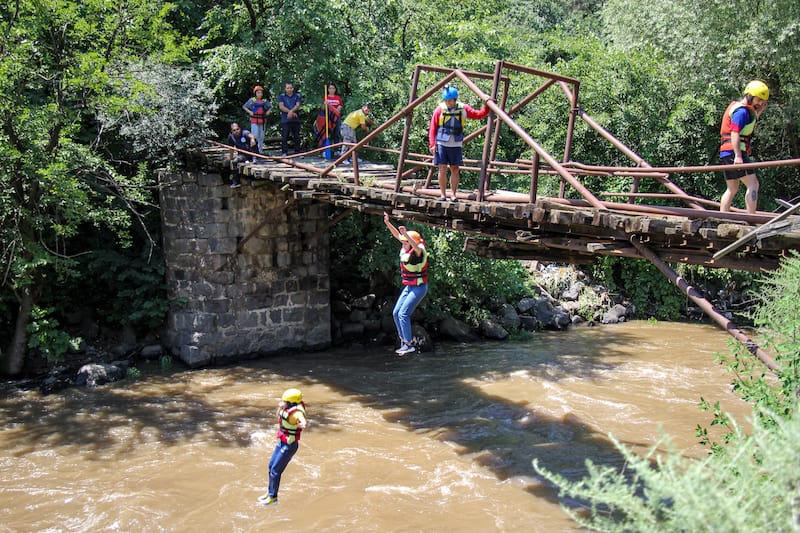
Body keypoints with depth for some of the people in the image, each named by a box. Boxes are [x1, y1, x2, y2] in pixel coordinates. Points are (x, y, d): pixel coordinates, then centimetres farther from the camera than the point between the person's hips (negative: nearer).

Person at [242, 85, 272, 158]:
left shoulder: (265, 101, 7)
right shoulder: (252, 100, -1)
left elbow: (270, 106, 23)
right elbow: (244, 106, 6)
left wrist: (269, 111, 5)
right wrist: (249, 112, -6)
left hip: (263, 120, 4)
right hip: (254, 120, -4)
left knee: (261, 136, 12)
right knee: (255, 136, -10)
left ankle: (260, 150, 24)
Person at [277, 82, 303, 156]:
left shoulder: (297, 96, 10)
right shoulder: (282, 96, 9)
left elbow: (298, 105, -3)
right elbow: (281, 106, -3)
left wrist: (291, 111, -19)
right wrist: (291, 112, -11)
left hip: (296, 120, 1)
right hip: (285, 120, -1)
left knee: (296, 137, 4)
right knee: (284, 137, -5)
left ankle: (297, 152, 10)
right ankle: (284, 152, -2)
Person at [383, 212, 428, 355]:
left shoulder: (419, 251, -20)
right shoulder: (406, 248, 2)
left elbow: (416, 246, -44)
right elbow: (397, 235, 10)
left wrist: (405, 233, -58)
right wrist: (387, 222, 1)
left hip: (419, 288, -9)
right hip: (409, 287, 9)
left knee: (403, 314, -15)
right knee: (396, 313, 7)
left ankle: (409, 344, -10)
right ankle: (404, 341, 14)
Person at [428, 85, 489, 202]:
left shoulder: (463, 109, 4)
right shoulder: (440, 109, -1)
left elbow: (479, 115, 9)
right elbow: (432, 128, 0)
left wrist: (486, 107, -7)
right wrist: (432, 144, -6)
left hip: (456, 145, 2)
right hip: (441, 144, -2)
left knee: (455, 170, 3)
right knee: (442, 169, -3)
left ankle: (454, 195, 9)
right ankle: (443, 194, 5)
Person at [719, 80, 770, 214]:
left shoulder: (740, 107, 21)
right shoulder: (742, 111, -10)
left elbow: (749, 126, 32)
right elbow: (735, 133, -20)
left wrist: (759, 112, 19)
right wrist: (738, 156, -27)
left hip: (725, 153, 10)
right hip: (734, 152, -10)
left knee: (732, 189, 13)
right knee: (753, 184, -12)